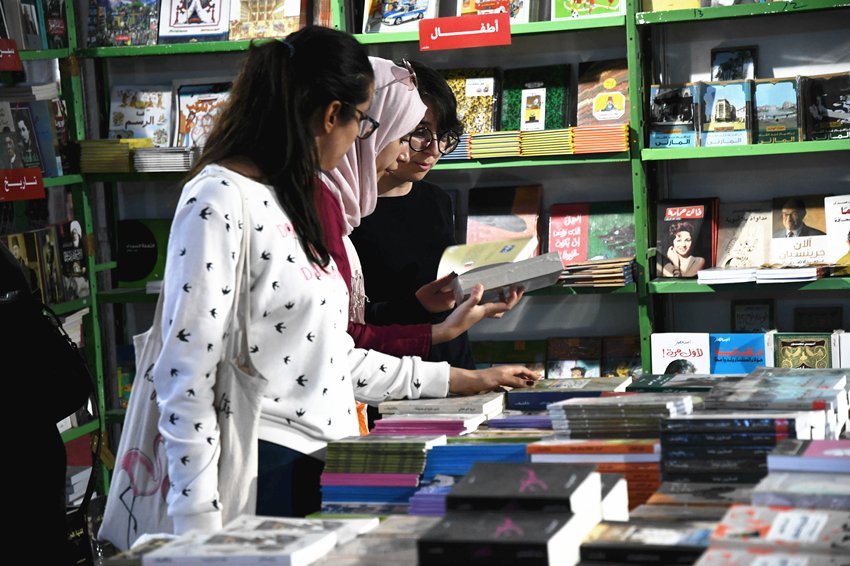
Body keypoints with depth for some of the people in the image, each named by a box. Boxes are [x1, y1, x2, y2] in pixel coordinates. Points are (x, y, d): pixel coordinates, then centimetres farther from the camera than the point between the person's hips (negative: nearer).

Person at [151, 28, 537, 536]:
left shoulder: (291, 203, 13)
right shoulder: (219, 200, -13)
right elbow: (186, 379, -16)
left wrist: (463, 380, 22)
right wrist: (200, 527, -19)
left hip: (324, 466, 8)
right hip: (267, 469, -8)